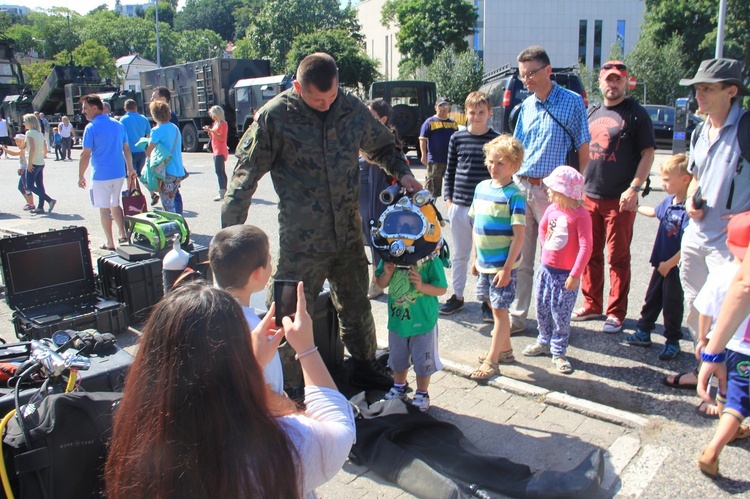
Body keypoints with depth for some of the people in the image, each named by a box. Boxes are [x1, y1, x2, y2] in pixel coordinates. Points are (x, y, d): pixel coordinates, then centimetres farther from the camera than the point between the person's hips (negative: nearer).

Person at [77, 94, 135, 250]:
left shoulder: (91, 128, -12)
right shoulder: (118, 124, 5)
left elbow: (86, 155, -13)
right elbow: (126, 149, 11)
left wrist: (81, 176, -5)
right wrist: (130, 168, 21)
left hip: (101, 175, -6)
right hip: (119, 173, 6)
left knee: (104, 209, 4)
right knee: (115, 205, 21)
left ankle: (110, 243, 9)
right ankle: (123, 234, 19)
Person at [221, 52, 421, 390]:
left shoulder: (353, 110, 1)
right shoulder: (275, 116, -10)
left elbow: (383, 146, 19)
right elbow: (246, 173, -7)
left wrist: (401, 172, 0)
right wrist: (230, 232, -9)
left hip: (348, 232, 4)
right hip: (300, 239, -4)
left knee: (356, 306, 19)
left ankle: (364, 367, 42)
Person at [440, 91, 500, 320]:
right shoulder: (457, 138, 4)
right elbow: (450, 170, 10)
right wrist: (448, 198, 4)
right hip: (459, 205, 3)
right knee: (459, 254, 14)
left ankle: (488, 301, 19)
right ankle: (457, 296, 28)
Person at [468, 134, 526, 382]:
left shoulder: (514, 194, -15)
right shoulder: (482, 187, 5)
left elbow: (519, 235, -17)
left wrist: (507, 268, -18)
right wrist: (475, 257, 13)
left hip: (503, 264, -6)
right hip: (484, 263, 7)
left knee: (499, 310, 3)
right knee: (496, 308, 18)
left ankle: (491, 361, 12)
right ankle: (505, 349, 35)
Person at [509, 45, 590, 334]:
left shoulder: (572, 102, -3)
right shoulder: (526, 105, 13)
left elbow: (583, 148, -2)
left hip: (552, 190, -5)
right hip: (521, 187, 5)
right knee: (520, 258, 9)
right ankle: (517, 317, 19)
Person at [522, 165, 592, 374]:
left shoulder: (580, 215, -18)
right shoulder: (551, 209, 2)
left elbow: (586, 247, -20)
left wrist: (575, 275, -21)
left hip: (565, 274, -6)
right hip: (546, 269, 6)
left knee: (560, 314, 1)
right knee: (542, 309, 17)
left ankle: (558, 353, 17)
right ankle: (545, 341, 38)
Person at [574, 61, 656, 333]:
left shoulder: (636, 114, -2)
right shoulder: (593, 114, 14)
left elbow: (647, 154, -6)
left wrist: (634, 188, -16)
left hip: (619, 200, -5)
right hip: (589, 197, 5)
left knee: (618, 258, 1)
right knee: (591, 255, 11)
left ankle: (616, 313, 11)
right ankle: (592, 305, 24)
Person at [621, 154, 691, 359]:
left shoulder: (688, 209, -26)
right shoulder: (669, 201, 0)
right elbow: (655, 212, 25)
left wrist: (670, 263, -19)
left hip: (676, 267, -8)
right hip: (662, 263, 8)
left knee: (672, 304, 7)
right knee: (652, 298, 18)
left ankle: (672, 342, 24)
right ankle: (643, 332, 32)